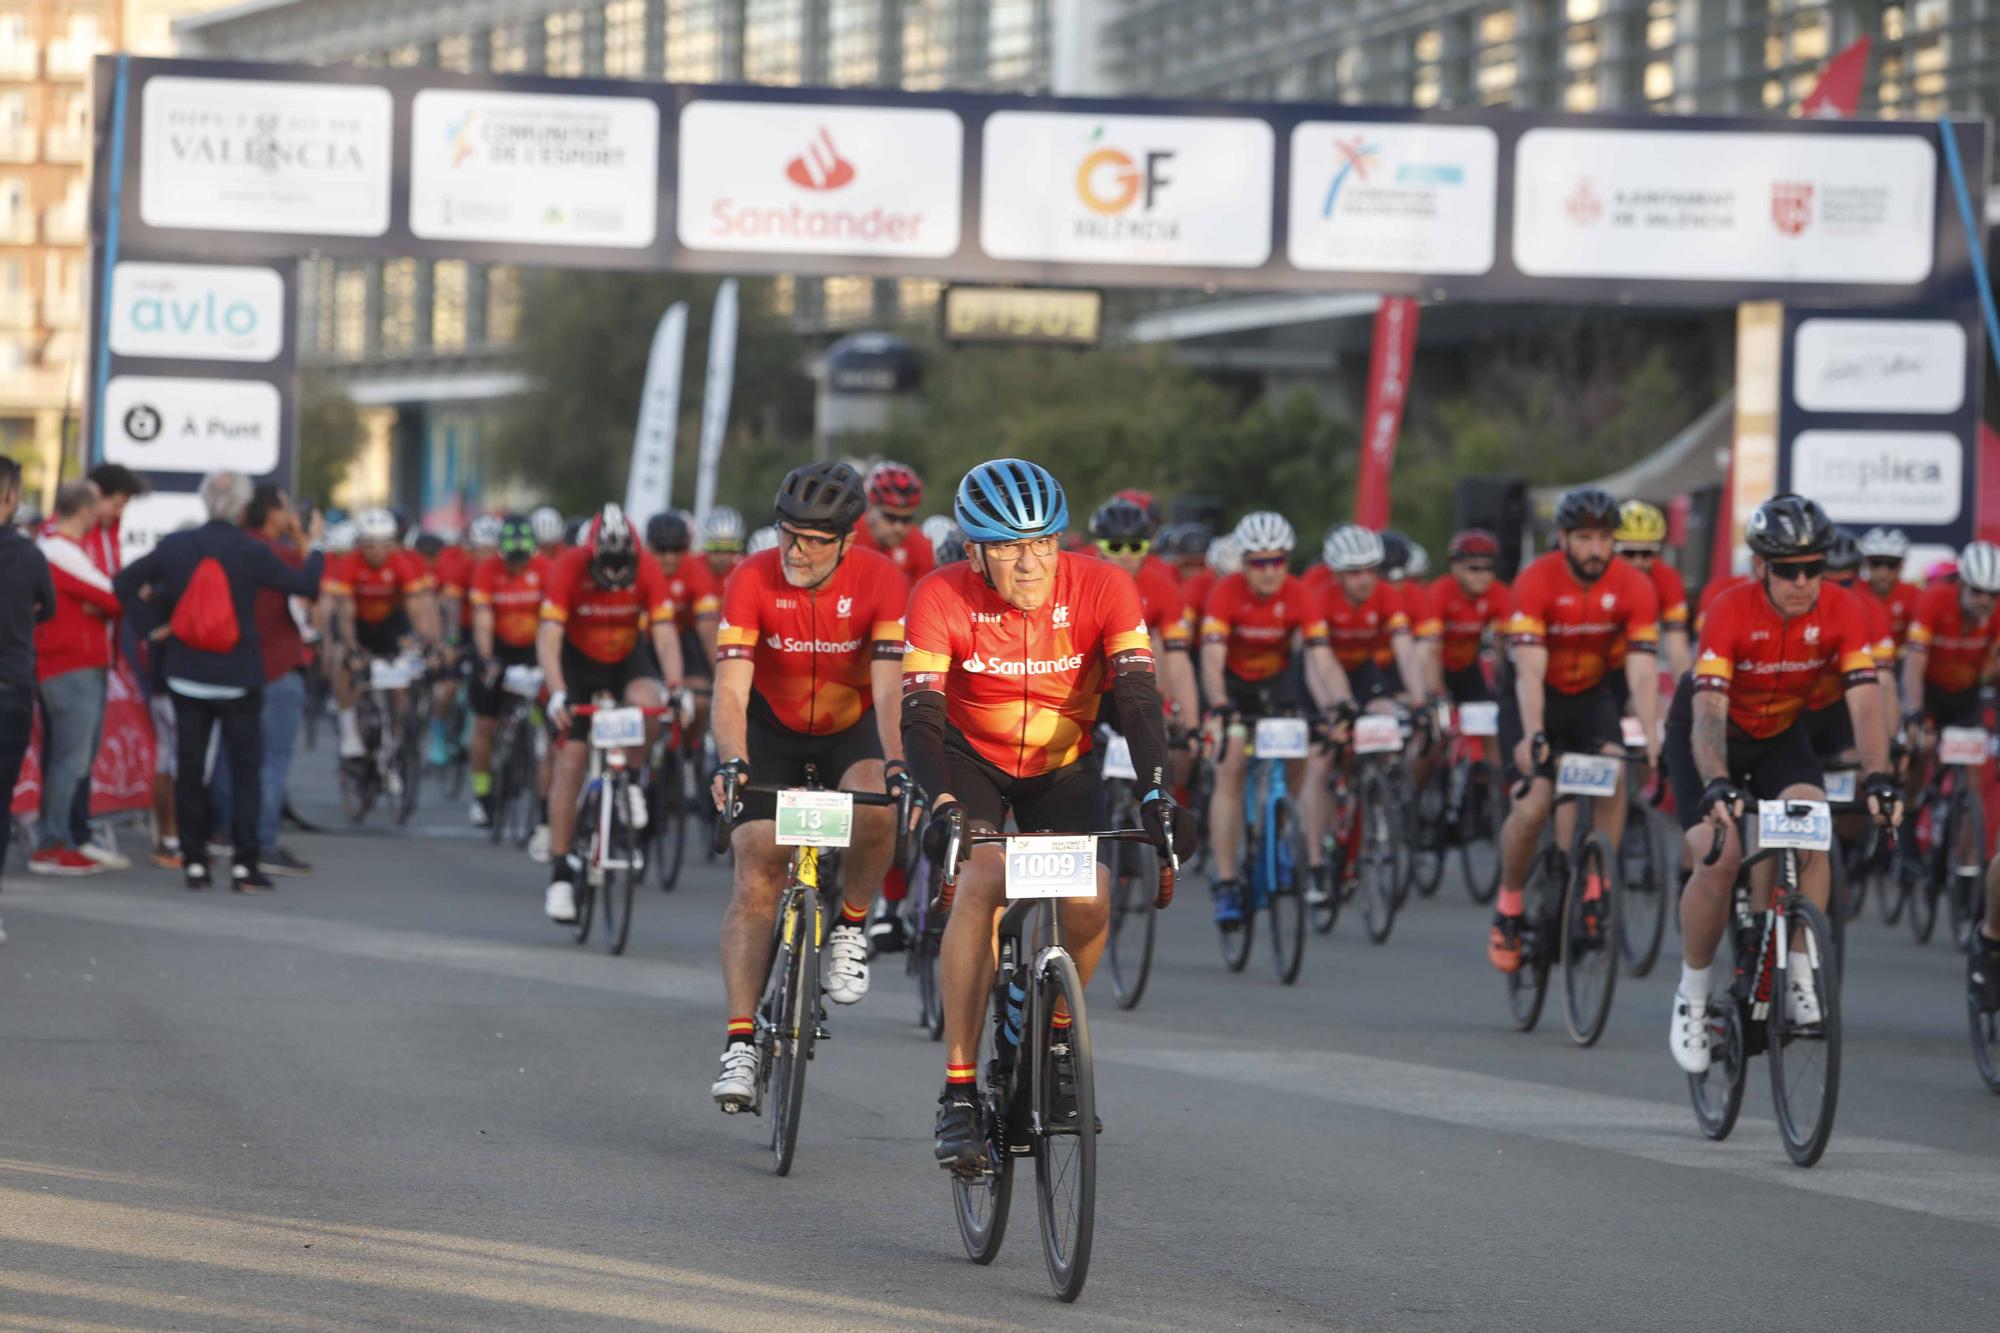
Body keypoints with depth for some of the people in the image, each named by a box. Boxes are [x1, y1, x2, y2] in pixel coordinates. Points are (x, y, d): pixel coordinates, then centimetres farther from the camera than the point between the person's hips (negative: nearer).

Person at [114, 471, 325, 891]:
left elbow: (124, 583, 1)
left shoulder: (175, 545, -3)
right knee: (245, 770, 3)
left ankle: (194, 861, 8)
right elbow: (306, 585, -5)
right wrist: (316, 549, 12)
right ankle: (244, 863, -3)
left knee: (190, 769, 8)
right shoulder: (252, 553, -13)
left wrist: (154, 625, 9)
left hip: (187, 674, 3)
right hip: (239, 678, -3)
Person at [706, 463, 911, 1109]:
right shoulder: (753, 581, -23)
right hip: (771, 728, 0)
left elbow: (890, 687, -32)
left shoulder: (881, 582, -24)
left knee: (875, 808, -33)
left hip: (852, 726, 0)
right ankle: (740, 1042, -14)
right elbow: (730, 689, -29)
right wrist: (732, 762, -48)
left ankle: (851, 924, -5)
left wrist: (895, 764, -49)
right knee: (756, 873, -14)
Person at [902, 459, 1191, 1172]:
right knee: (982, 883, -28)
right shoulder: (943, 598, -24)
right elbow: (921, 717, -31)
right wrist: (942, 804, -49)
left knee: (1089, 900, -23)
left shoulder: (1102, 587, -22)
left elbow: (1138, 699, -29)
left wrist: (1156, 793, -44)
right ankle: (959, 1091, -23)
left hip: (1063, 768, 1)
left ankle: (1057, 1033, 9)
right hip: (972, 761, -1)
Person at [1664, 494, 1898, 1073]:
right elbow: (1707, 712, -39)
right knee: (1719, 857, -21)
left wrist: (1878, 778, -44)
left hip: (1781, 733, 3)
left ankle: (1800, 977, -13)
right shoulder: (1730, 613, -32)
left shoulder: (1839, 615, -22)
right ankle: (1692, 994, -2)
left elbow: (1865, 704, -28)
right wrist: (1717, 785, -56)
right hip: (1710, 735, -3)